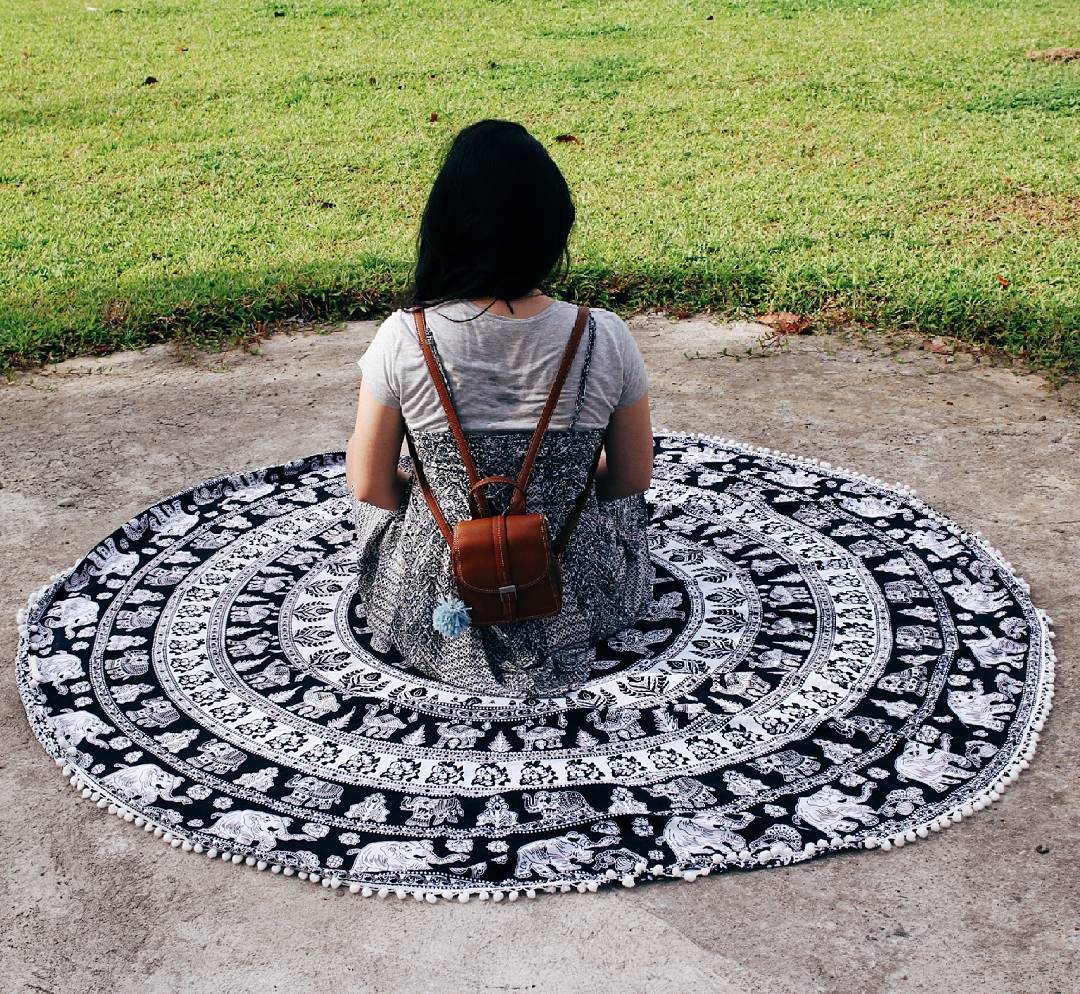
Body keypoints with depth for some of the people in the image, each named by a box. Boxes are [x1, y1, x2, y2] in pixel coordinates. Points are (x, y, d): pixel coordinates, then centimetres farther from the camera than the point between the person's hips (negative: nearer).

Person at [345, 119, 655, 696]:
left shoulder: (403, 339, -21)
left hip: (430, 606, -1)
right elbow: (633, 481, -4)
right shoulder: (604, 338, -18)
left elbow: (371, 488, -9)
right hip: (576, 600, 2)